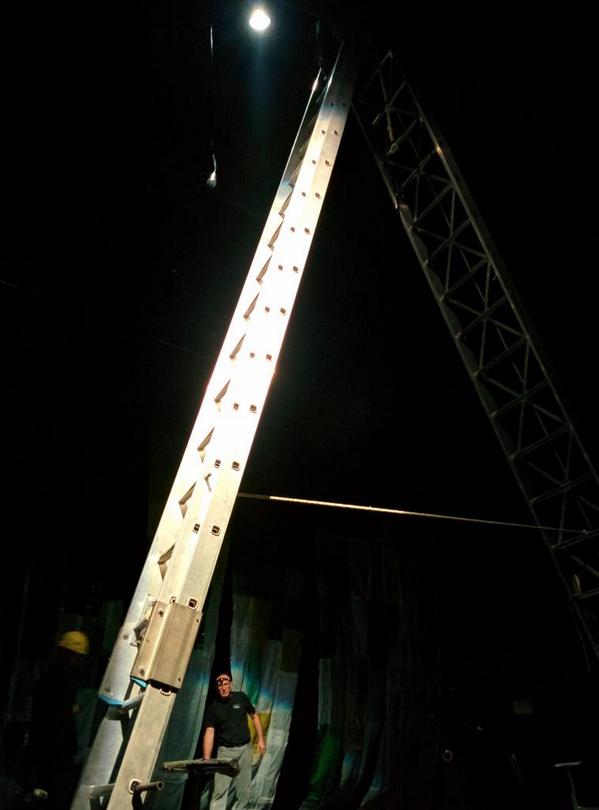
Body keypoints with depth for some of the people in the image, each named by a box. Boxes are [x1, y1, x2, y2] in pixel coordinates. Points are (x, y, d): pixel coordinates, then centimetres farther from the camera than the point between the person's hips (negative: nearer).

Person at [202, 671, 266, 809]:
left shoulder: (241, 697, -2)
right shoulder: (213, 707, -6)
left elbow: (254, 716, 9)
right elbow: (209, 732, -12)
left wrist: (261, 739, 3)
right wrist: (206, 760, -22)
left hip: (245, 749, 2)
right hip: (225, 751, -2)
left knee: (244, 790, 9)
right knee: (220, 790, -8)